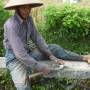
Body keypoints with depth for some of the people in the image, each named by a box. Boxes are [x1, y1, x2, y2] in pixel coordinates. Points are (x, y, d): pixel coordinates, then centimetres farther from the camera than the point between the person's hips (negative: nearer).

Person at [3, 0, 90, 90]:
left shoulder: (28, 19, -5)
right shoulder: (11, 25, -29)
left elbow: (37, 38, 0)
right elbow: (19, 53, -31)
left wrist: (51, 55, -6)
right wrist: (40, 67, -26)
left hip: (27, 53, 7)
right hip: (14, 58, -7)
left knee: (53, 48, 3)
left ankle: (83, 58, 14)